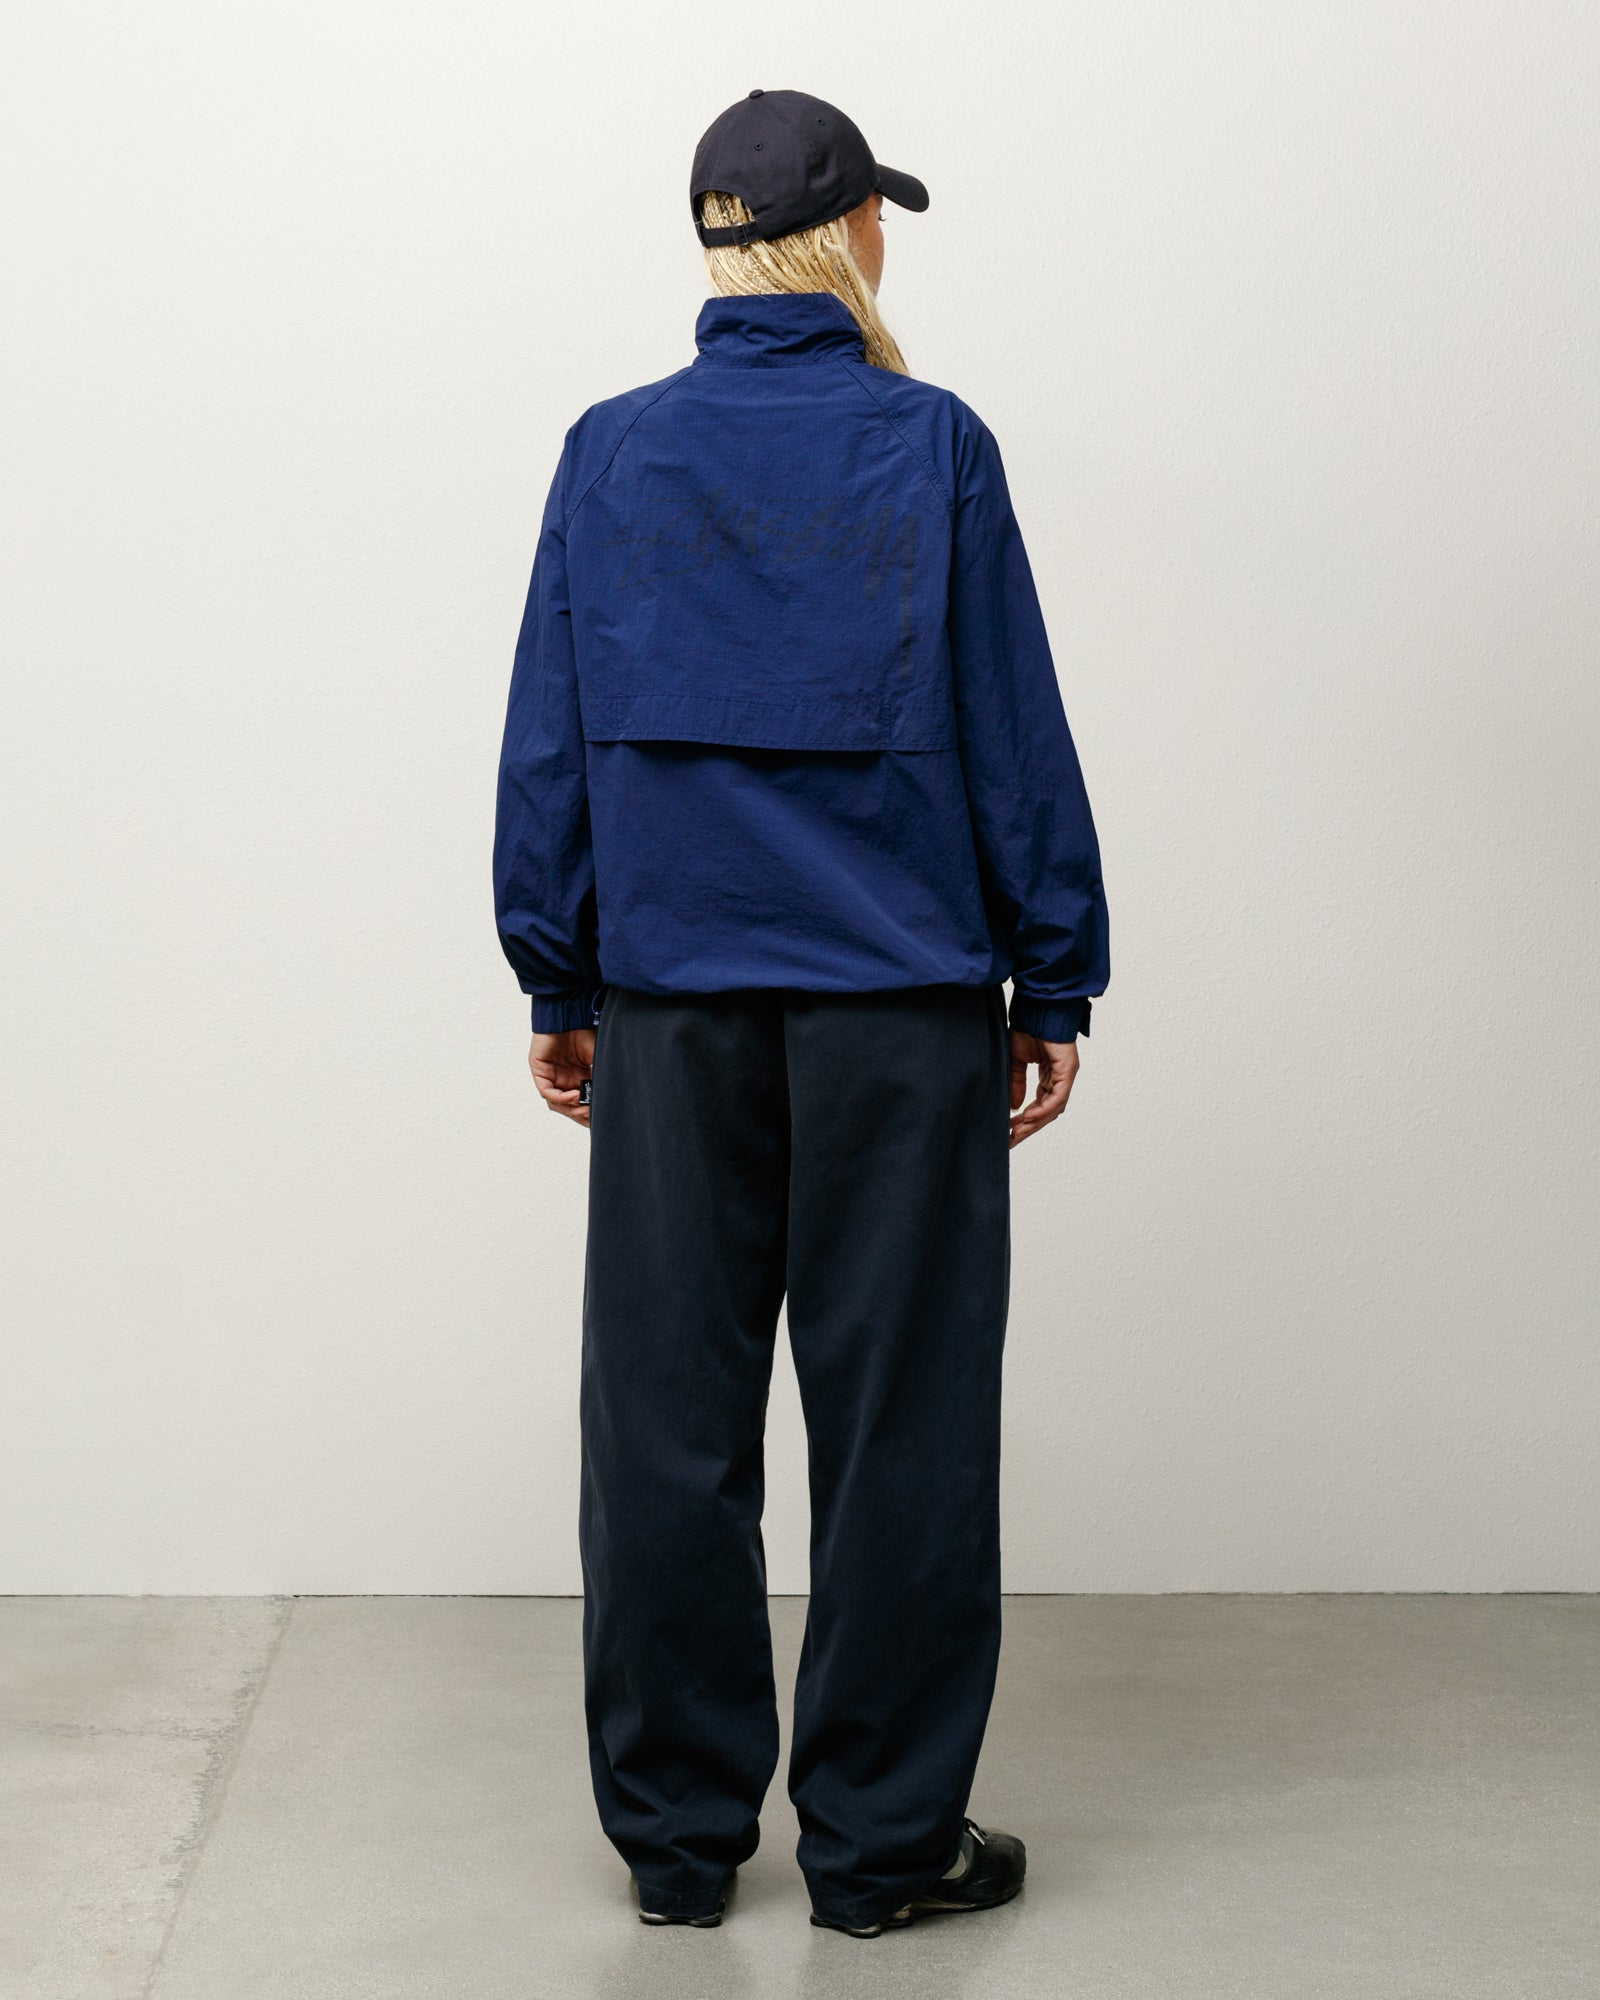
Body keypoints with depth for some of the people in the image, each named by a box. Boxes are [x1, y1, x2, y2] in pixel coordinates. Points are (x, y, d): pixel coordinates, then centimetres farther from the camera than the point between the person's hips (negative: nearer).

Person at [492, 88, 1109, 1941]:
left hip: (673, 998, 3)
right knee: (897, 1413, 6)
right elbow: (1015, 733, -2)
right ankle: (881, 1838, 14)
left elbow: (548, 741, 6)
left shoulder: (611, 455, 3)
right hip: (900, 1005, -2)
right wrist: (1054, 984, 5)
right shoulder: (931, 446, -3)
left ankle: (676, 1826, 19)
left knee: (667, 1414, 9)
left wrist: (559, 982, 13)